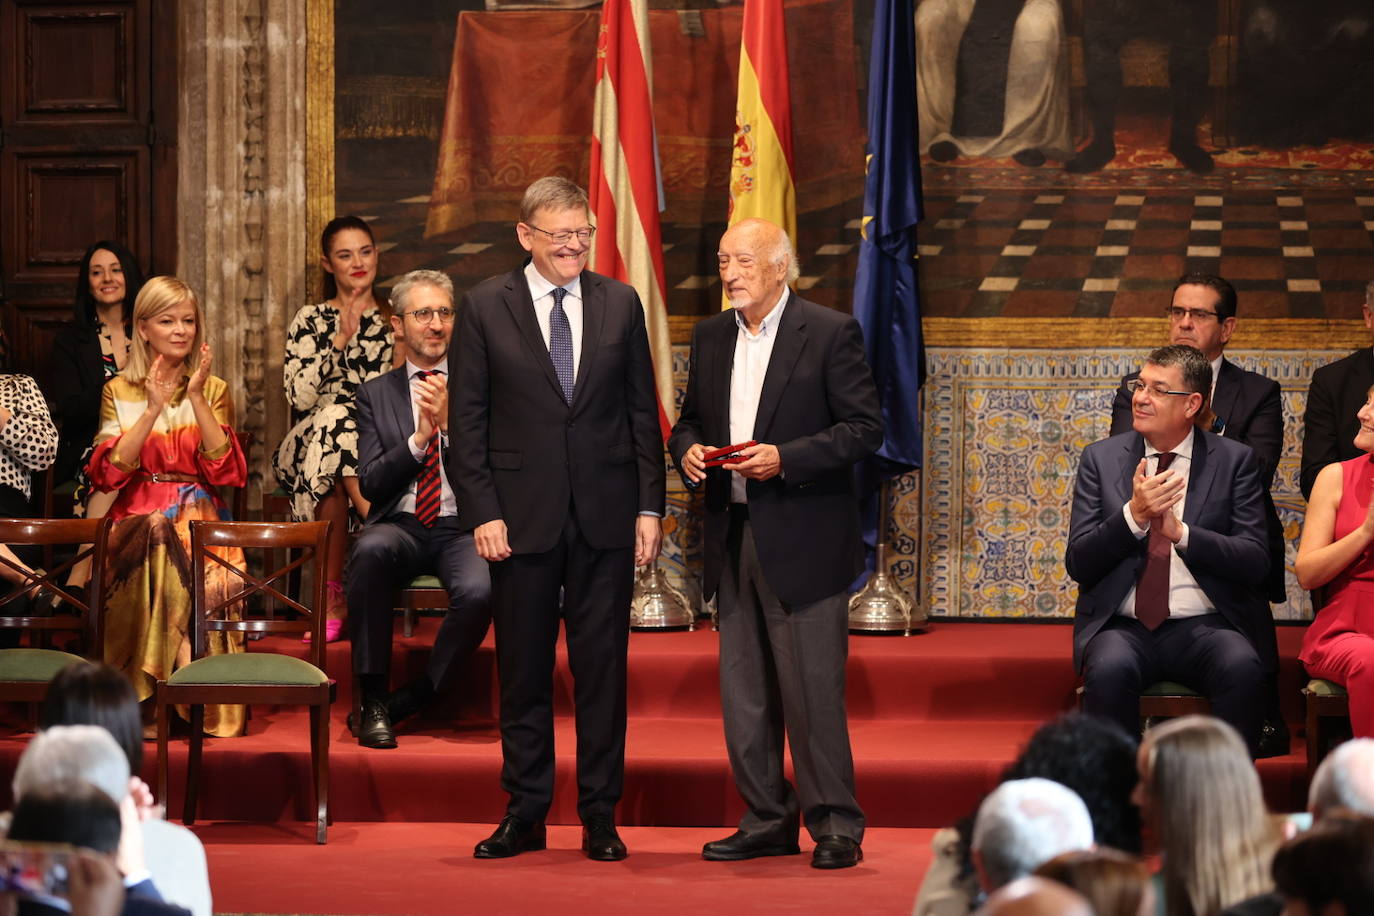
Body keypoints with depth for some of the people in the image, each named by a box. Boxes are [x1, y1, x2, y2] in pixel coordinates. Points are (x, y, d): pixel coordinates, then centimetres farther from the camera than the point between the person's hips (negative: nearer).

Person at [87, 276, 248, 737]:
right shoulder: (119, 391, 11)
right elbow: (112, 472, -4)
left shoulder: (214, 390, 13)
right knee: (158, 556, -36)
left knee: (212, 577, -34)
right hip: (139, 514, 0)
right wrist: (154, 409, -13)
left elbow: (223, 470, -2)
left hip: (199, 515, 0)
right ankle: (146, 697, -26)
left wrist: (196, 398, -10)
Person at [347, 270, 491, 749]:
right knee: (371, 550, -36)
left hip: (463, 527, -1)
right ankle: (373, 701, -25)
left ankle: (412, 698, -13)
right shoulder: (376, 394, 12)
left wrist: (451, 423, -15)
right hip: (400, 525, 1)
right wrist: (419, 437, -12)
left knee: (478, 591, -35)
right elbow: (371, 484, 3)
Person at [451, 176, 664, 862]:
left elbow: (643, 412, 8)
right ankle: (525, 813, 15)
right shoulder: (484, 308, 0)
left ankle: (600, 817, 12)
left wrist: (650, 505, 1)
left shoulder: (620, 304, 6)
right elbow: (467, 420, 0)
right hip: (522, 516, -1)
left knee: (602, 668, 4)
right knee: (523, 670, 6)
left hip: (606, 515, 1)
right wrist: (481, 512, -7)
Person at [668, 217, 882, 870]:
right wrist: (688, 450, -2)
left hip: (802, 541, -6)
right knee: (743, 690, 9)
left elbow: (865, 428, -9)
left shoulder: (831, 333, -5)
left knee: (812, 689, -7)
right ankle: (767, 821, 18)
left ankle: (835, 825, 1)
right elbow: (688, 420, 22)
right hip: (733, 539, 6)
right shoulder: (710, 338, 13)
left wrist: (784, 459, -19)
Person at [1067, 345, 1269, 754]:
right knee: (1109, 668, -33)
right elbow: (1078, 564, 2)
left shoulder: (1235, 460, 6)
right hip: (1123, 628, 1)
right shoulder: (1101, 459, 9)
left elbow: (1255, 561, -2)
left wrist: (1181, 532, -16)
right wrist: (1133, 515, -14)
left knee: (1242, 667, -33)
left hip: (1205, 627, -1)